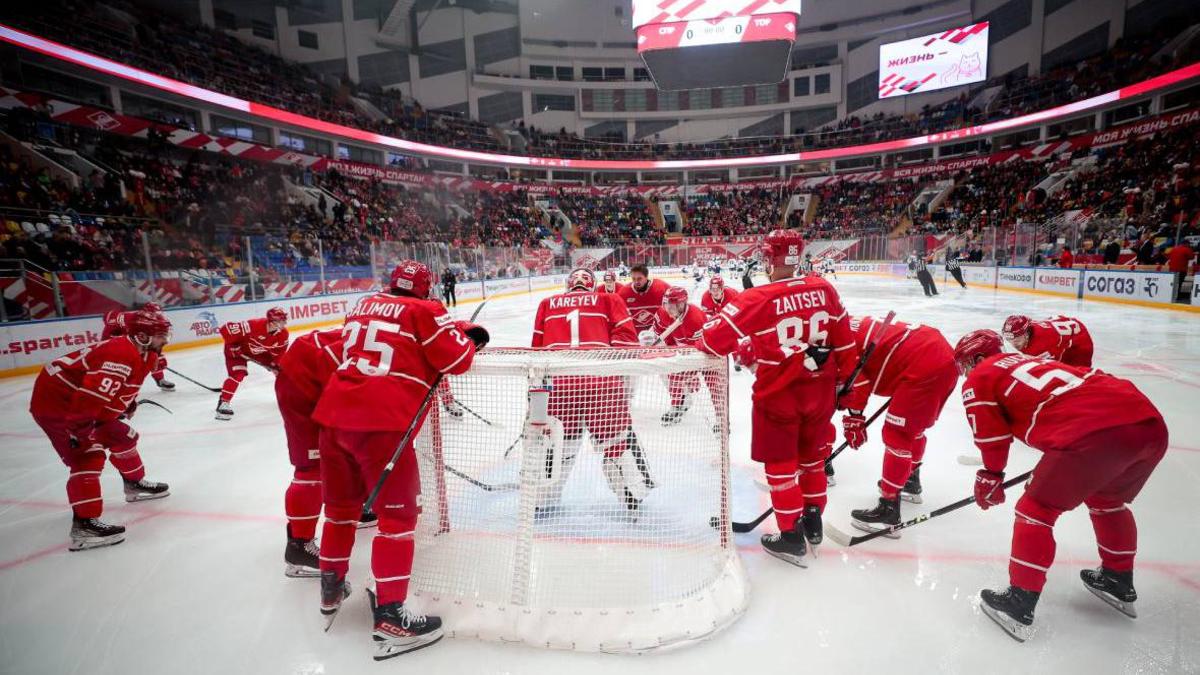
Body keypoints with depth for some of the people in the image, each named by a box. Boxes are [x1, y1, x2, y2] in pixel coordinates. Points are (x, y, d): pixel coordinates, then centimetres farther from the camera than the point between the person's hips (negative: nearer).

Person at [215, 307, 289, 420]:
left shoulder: (283, 333, -22)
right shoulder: (254, 325, -40)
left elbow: (278, 351, -7)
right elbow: (226, 329, -33)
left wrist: (276, 365, -15)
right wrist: (233, 346, -24)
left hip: (261, 351, 6)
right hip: (239, 350, -6)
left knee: (280, 369, 4)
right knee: (237, 374, -23)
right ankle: (224, 403, -15)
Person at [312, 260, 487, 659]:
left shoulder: (363, 305, 18)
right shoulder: (424, 311, -1)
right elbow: (458, 360, -7)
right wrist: (469, 337, 15)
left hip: (335, 414, 8)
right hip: (382, 423, -7)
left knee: (341, 503, 22)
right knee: (399, 513, 1)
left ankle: (331, 589, 39)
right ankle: (390, 616, 3)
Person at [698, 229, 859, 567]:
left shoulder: (757, 299, -19)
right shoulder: (824, 289, -3)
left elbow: (717, 337, -16)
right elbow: (844, 338, 5)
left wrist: (702, 346, 6)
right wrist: (843, 377, 18)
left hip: (777, 393, -5)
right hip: (820, 388, 5)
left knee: (781, 464, 10)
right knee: (812, 456, 23)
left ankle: (791, 536, 20)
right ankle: (813, 520, 38)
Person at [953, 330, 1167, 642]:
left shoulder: (979, 378, 10)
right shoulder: (1029, 361, 33)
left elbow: (993, 436, 9)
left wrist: (989, 478, 25)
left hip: (1097, 431, -8)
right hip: (1151, 422, 8)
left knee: (1037, 508, 7)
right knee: (1107, 501, 32)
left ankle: (1019, 604, 10)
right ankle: (1120, 583, 46)